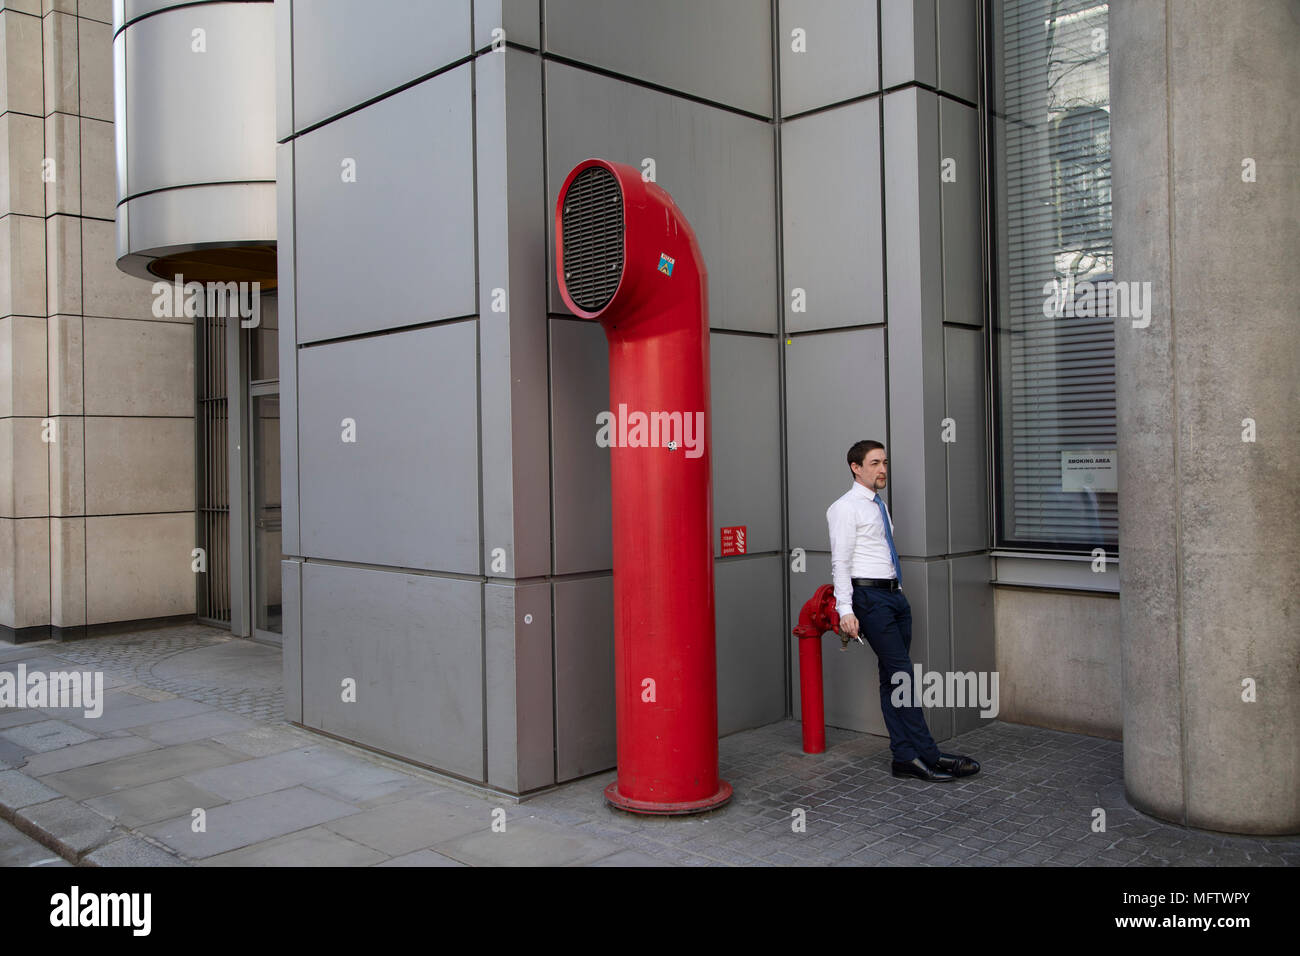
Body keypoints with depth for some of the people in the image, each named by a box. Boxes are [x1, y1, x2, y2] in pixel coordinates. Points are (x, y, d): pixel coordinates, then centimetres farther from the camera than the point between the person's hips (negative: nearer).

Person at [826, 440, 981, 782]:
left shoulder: (879, 506, 19)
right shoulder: (845, 508, -7)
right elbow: (841, 562, -12)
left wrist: (897, 590, 17)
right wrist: (845, 610, -19)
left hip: (894, 594, 8)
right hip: (869, 597, -8)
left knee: (892, 677, 8)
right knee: (902, 674, -10)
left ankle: (905, 758, 10)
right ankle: (928, 755, -8)